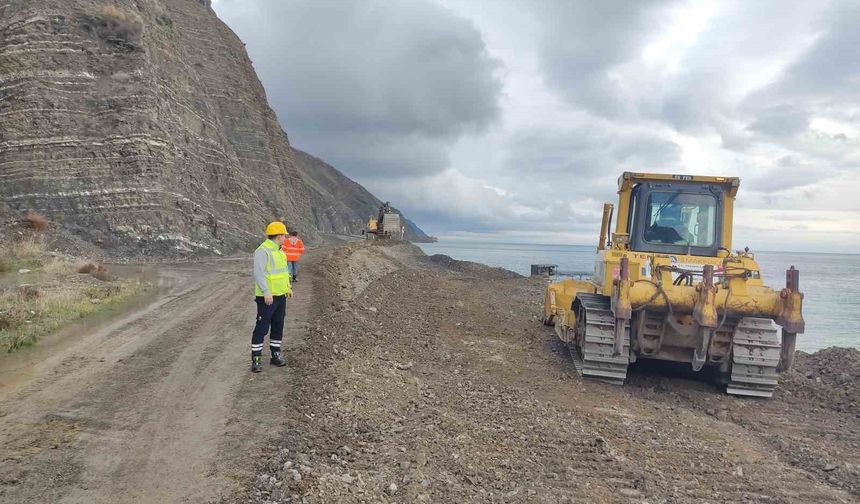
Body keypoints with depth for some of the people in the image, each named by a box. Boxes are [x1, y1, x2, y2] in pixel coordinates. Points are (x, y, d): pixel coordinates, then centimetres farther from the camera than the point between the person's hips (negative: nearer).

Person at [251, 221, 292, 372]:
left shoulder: (279, 251, 13)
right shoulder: (263, 251, -16)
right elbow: (258, 273, -23)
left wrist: (288, 287, 18)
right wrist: (266, 292, -27)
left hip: (280, 296, 9)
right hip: (267, 297, -9)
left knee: (278, 327, 13)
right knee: (262, 327, -4)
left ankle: (275, 355, 23)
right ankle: (256, 359, 2)